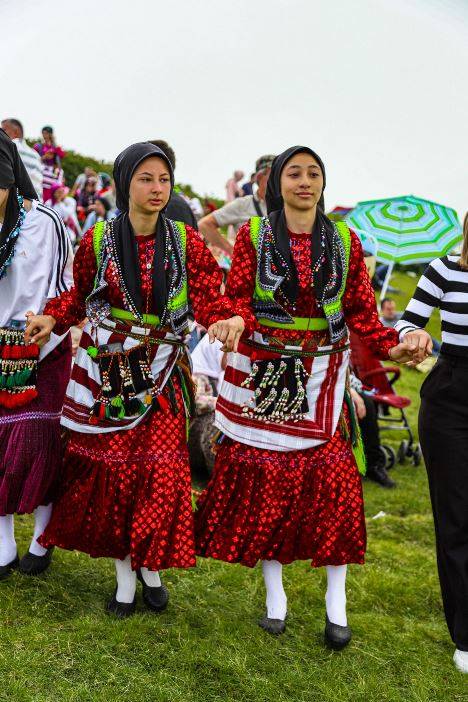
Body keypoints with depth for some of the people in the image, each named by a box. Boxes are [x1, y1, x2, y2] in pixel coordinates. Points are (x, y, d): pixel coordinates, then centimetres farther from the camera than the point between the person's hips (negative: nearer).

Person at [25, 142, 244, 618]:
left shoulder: (185, 242, 0)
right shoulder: (97, 240, 1)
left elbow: (207, 295, -7)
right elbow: (81, 294, 12)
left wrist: (228, 319, -28)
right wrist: (53, 318, -5)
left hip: (161, 370, 0)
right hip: (106, 367, 1)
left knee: (160, 469, -2)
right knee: (111, 465, 4)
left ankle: (151, 566, 22)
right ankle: (124, 573, 20)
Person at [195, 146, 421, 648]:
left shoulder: (343, 240, 5)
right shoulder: (253, 235, 2)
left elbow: (359, 310, 5)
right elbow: (237, 299, -2)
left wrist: (390, 346, -11)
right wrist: (234, 323, -25)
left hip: (321, 374, 1)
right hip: (262, 371, -1)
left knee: (333, 477, -3)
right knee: (264, 476, 3)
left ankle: (336, 601, 14)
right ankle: (274, 594, 21)